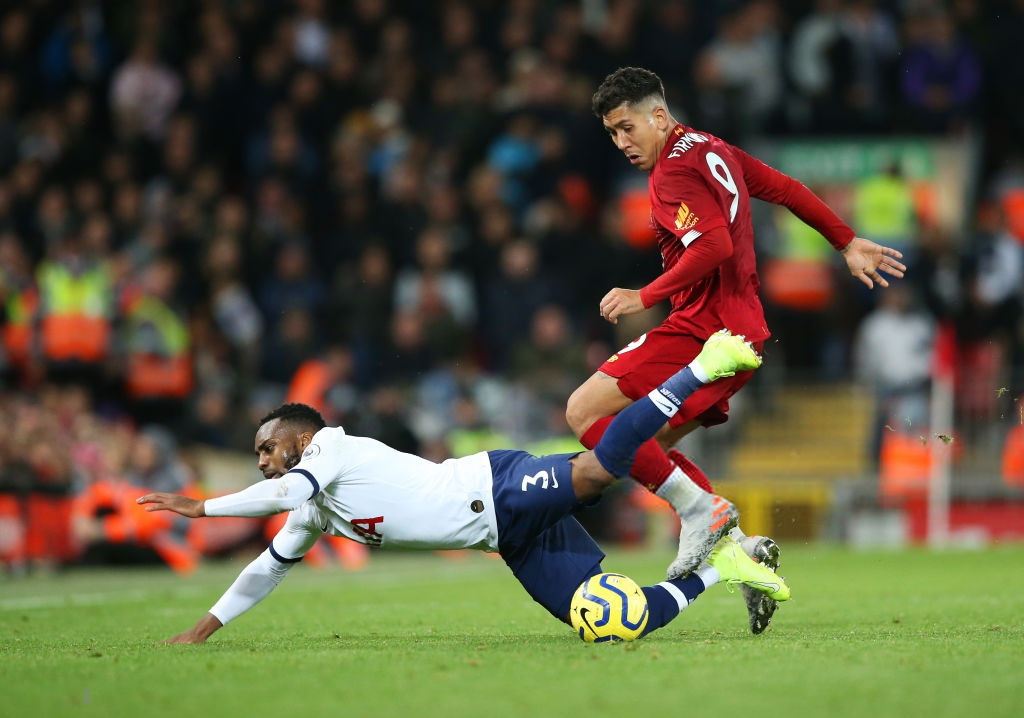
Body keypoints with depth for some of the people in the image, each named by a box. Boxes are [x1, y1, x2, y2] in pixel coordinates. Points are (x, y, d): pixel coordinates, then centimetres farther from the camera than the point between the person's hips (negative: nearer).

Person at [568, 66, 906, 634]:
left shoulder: (673, 173, -13)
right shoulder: (712, 150, 17)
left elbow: (715, 245, -26)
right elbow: (786, 189, 24)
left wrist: (645, 297, -22)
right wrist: (847, 243, 32)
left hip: (703, 328, -10)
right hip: (742, 329, 10)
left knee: (585, 412, -13)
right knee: (643, 447, 13)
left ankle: (699, 512, -17)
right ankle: (743, 548, 3)